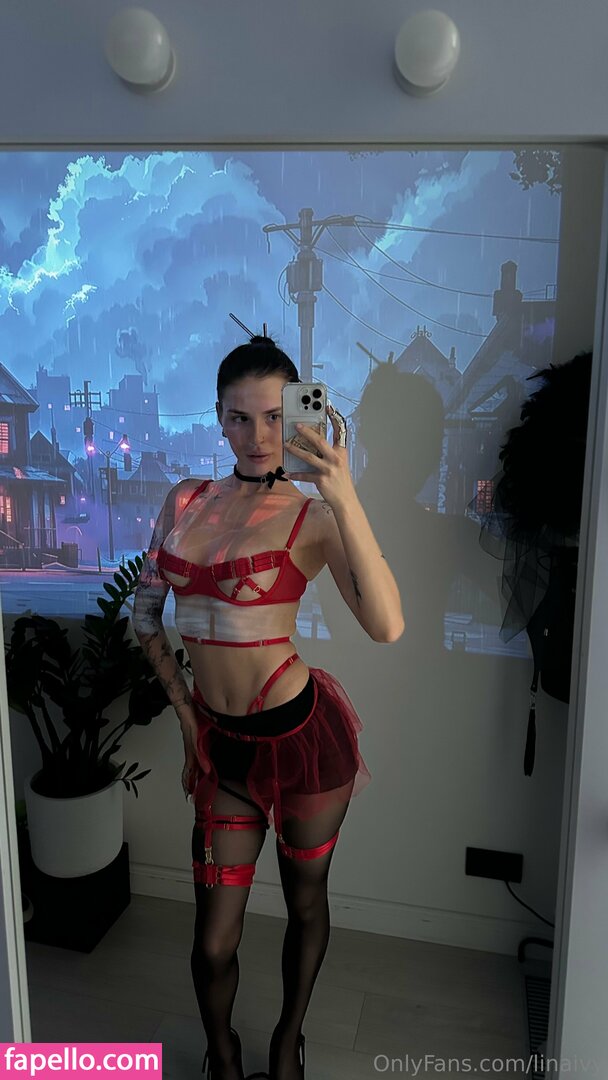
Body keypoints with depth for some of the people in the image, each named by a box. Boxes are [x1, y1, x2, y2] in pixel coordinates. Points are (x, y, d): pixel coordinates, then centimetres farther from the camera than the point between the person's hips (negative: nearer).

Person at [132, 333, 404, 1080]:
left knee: (305, 903, 20)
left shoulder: (312, 517, -11)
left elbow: (387, 626, -28)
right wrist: (183, 704, 8)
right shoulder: (185, 501, 3)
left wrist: (345, 498, -35)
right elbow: (145, 612, 13)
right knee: (213, 943, 13)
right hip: (222, 746, 4)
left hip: (304, 735, -3)